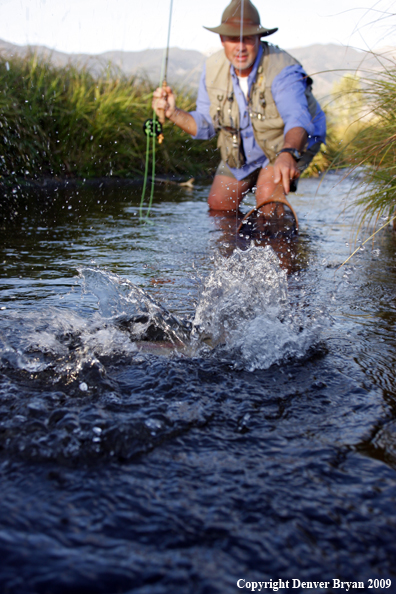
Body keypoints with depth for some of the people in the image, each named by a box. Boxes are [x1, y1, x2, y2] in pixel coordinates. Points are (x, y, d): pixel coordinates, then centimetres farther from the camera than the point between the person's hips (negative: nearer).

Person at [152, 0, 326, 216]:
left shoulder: (282, 70, -32)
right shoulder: (213, 69, -14)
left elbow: (298, 120, -49)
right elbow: (205, 124, -6)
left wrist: (287, 155, -71)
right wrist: (173, 113, -25)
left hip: (292, 142, -5)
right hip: (241, 150, 6)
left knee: (268, 194, -30)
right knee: (218, 206, 6)